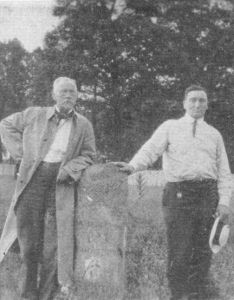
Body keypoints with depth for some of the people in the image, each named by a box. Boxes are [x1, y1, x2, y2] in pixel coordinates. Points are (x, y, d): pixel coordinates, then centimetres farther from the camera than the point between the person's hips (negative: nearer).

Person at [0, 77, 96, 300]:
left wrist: (69, 169, -9)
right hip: (32, 179, 1)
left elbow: (87, 155, 9)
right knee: (29, 238, 5)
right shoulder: (34, 115, 8)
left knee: (52, 242, -1)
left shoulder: (83, 125, 8)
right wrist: (20, 151, 6)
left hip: (60, 183, 0)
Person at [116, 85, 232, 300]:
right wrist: (133, 165, -26)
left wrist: (224, 201, 1)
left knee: (202, 250, 7)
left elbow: (224, 171, 13)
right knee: (179, 250, -4)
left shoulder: (214, 134, 16)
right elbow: (151, 149, -6)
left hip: (208, 194, 3)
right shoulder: (170, 127, 9)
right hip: (179, 192, -2)